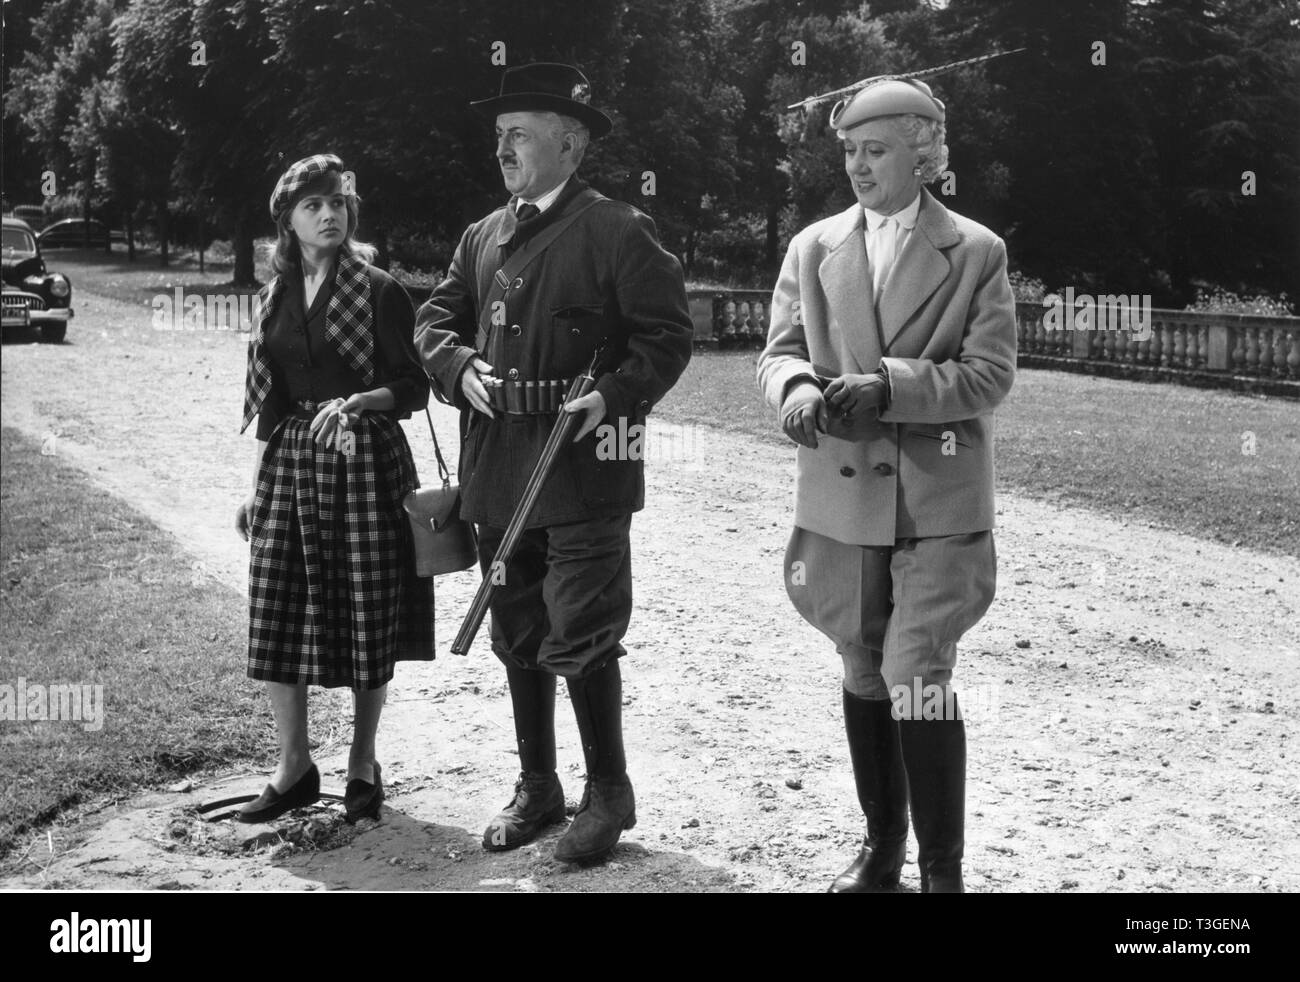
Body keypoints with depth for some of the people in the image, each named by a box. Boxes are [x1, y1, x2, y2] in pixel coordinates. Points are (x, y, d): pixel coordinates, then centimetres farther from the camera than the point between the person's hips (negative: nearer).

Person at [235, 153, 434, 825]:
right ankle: (293, 767, 13)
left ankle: (363, 765, 17)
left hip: (363, 463, -4)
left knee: (367, 619, 1)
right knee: (276, 617, 0)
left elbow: (415, 388, -4)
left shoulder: (378, 291, -2)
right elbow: (269, 401, 16)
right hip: (289, 464, 4)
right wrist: (255, 488, 14)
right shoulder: (276, 298, 11)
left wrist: (355, 400, -21)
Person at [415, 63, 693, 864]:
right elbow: (436, 319, 18)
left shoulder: (619, 232, -5)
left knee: (580, 637, -4)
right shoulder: (484, 237, 14)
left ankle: (609, 792, 15)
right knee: (518, 637, 14)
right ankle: (537, 788, 29)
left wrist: (619, 394, -19)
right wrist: (459, 367, -2)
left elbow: (669, 334, -6)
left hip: (583, 464, -6)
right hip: (497, 466, 6)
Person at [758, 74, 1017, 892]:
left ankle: (943, 868, 2)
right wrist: (798, 387, -19)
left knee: (918, 683, -10)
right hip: (841, 496, 4)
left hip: (940, 504, -4)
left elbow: (990, 374, -7)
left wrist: (887, 386, -21)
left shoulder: (977, 252, 0)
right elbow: (779, 349, 5)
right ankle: (882, 848, 28)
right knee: (863, 677, 13)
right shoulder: (814, 247, 9)